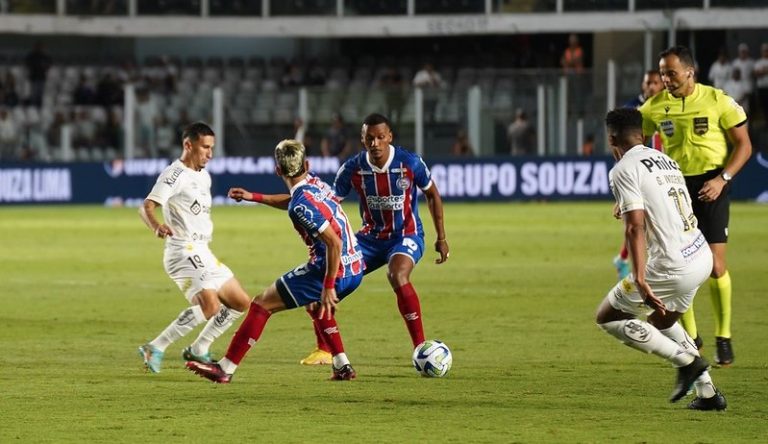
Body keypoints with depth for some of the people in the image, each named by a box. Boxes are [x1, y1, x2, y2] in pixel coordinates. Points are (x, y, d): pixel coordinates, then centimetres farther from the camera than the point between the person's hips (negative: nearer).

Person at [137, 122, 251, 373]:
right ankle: (156, 348, -21)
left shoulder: (204, 176, 18)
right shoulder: (175, 174, -11)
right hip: (183, 251, -10)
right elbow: (147, 207, -24)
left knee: (240, 303, 12)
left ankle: (198, 350, 18)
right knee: (210, 306, -27)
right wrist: (157, 227, -41)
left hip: (202, 254, 10)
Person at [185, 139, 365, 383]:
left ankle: (225, 368, -1)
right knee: (316, 305, 38)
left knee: (262, 304, -1)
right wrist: (254, 197, 37)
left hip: (332, 270, -9)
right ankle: (343, 367, 30)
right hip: (356, 268, 9)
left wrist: (328, 287, -22)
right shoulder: (316, 184, 9)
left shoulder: (301, 204, -17)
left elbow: (334, 242, -25)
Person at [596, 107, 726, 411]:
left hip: (671, 267, -8)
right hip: (702, 257, 8)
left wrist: (640, 280, -22)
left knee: (607, 317, 9)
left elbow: (636, 227, -18)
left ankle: (686, 360, 0)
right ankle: (708, 393, 23)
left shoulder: (623, 171, -8)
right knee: (662, 320, 31)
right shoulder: (666, 161, 17)